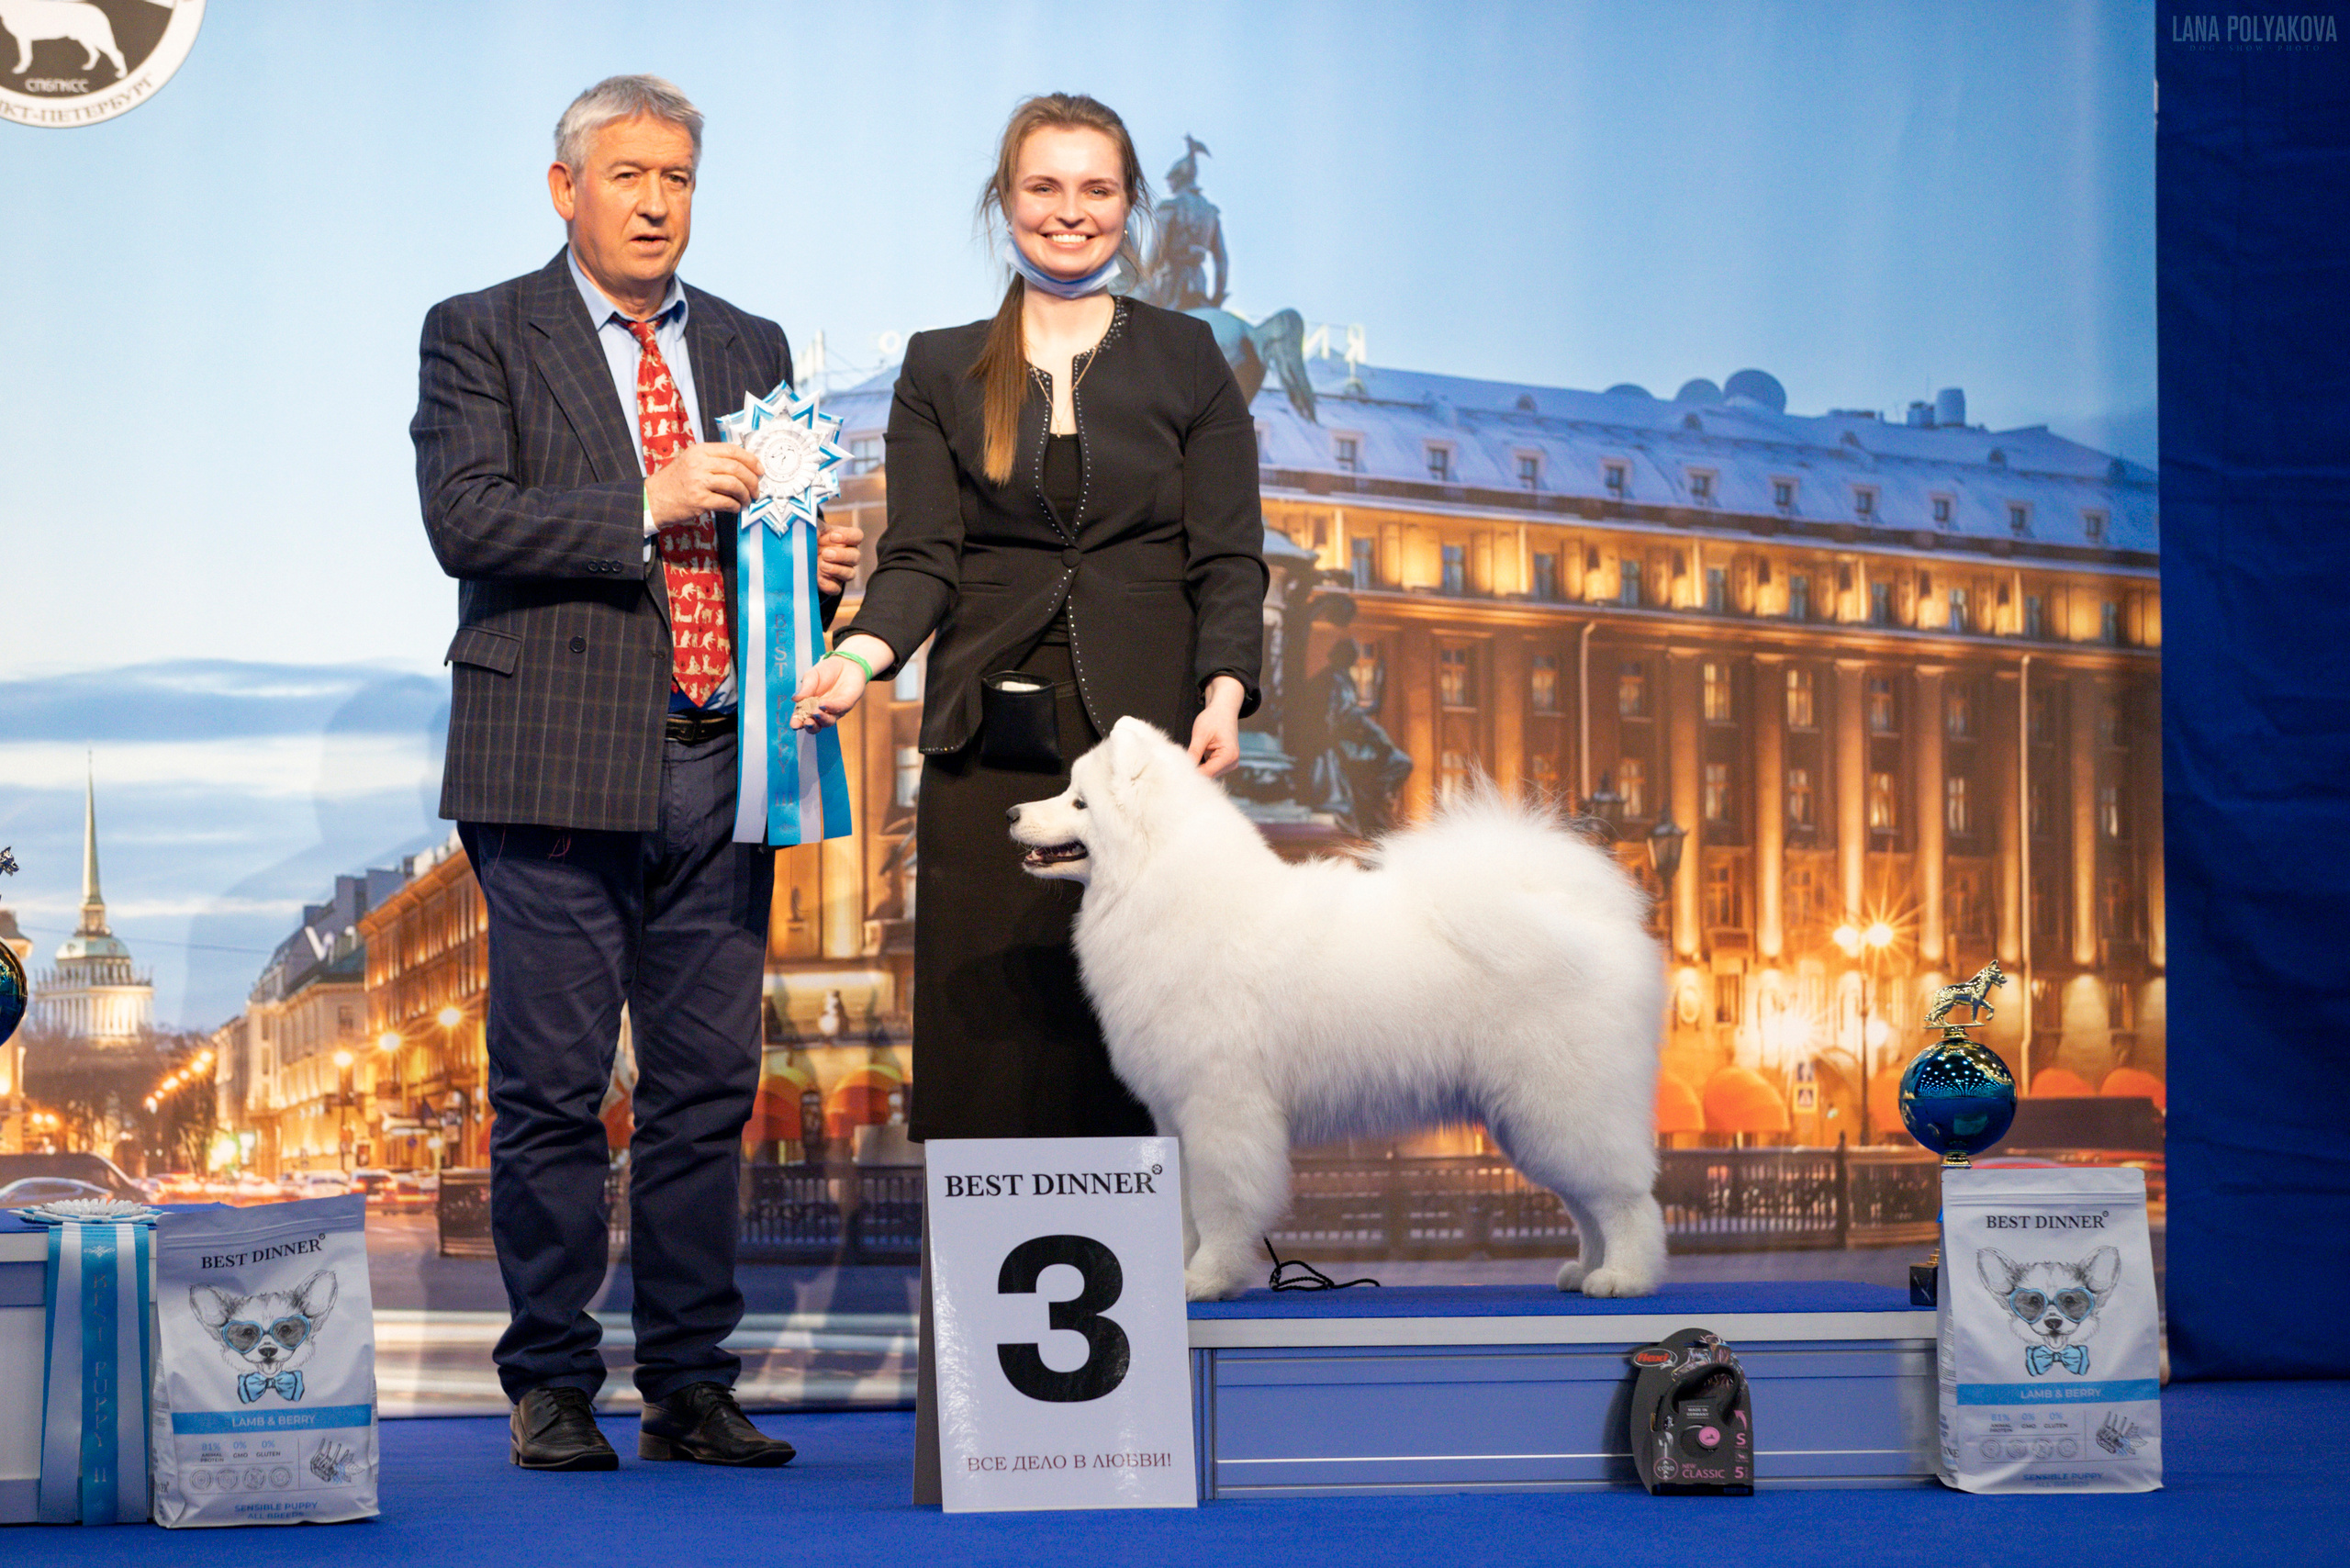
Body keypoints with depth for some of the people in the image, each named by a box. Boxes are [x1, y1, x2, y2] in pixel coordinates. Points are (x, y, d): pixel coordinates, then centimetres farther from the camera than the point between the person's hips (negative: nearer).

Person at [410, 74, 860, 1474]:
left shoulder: (750, 348, 18)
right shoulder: (481, 336, 3)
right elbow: (464, 519, -10)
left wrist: (823, 566, 0)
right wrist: (646, 505, -19)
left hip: (720, 765, 4)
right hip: (561, 767, -4)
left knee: (709, 1086, 5)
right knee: (552, 1091, -1)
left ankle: (692, 1385, 13)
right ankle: (552, 1388, 8)